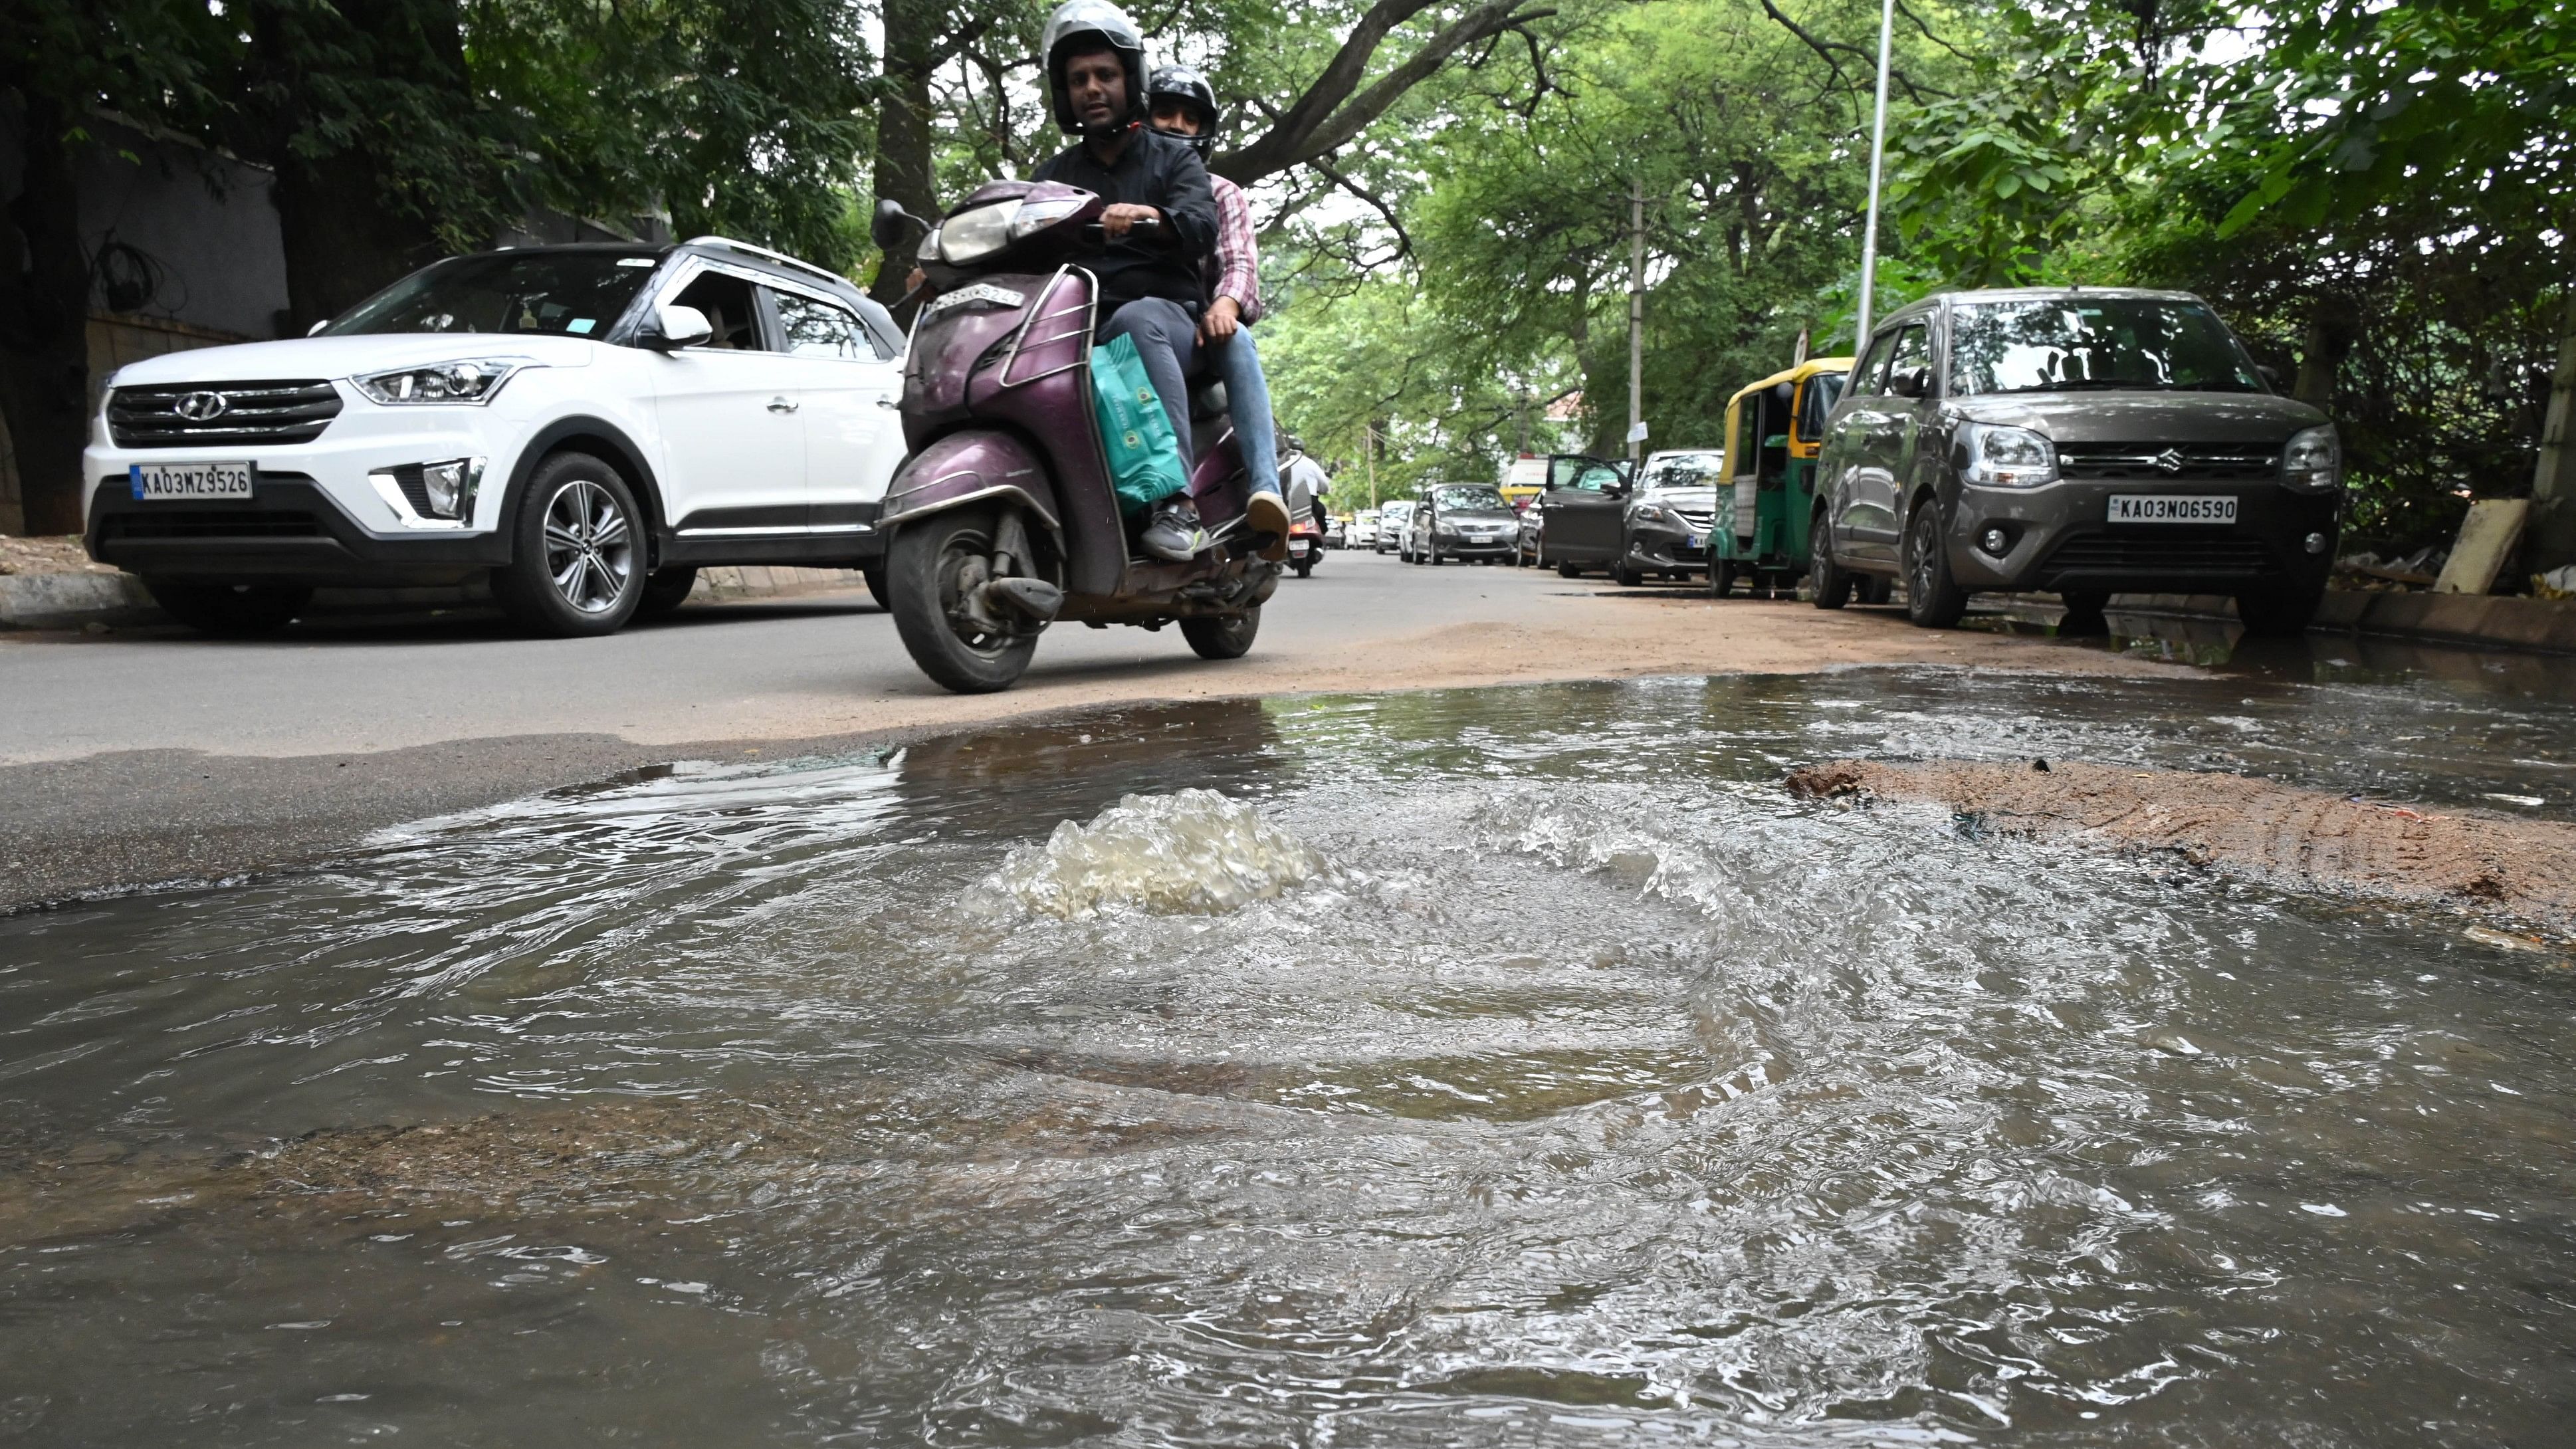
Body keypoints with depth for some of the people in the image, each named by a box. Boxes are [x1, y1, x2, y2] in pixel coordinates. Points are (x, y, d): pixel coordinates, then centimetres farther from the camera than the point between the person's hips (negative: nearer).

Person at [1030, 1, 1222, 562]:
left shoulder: (1173, 158, 14)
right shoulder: (1055, 173, 24)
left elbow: (1202, 228, -7)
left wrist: (1146, 216, -30)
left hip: (1168, 316, -3)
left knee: (1135, 320, -39)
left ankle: (1179, 502, -46)